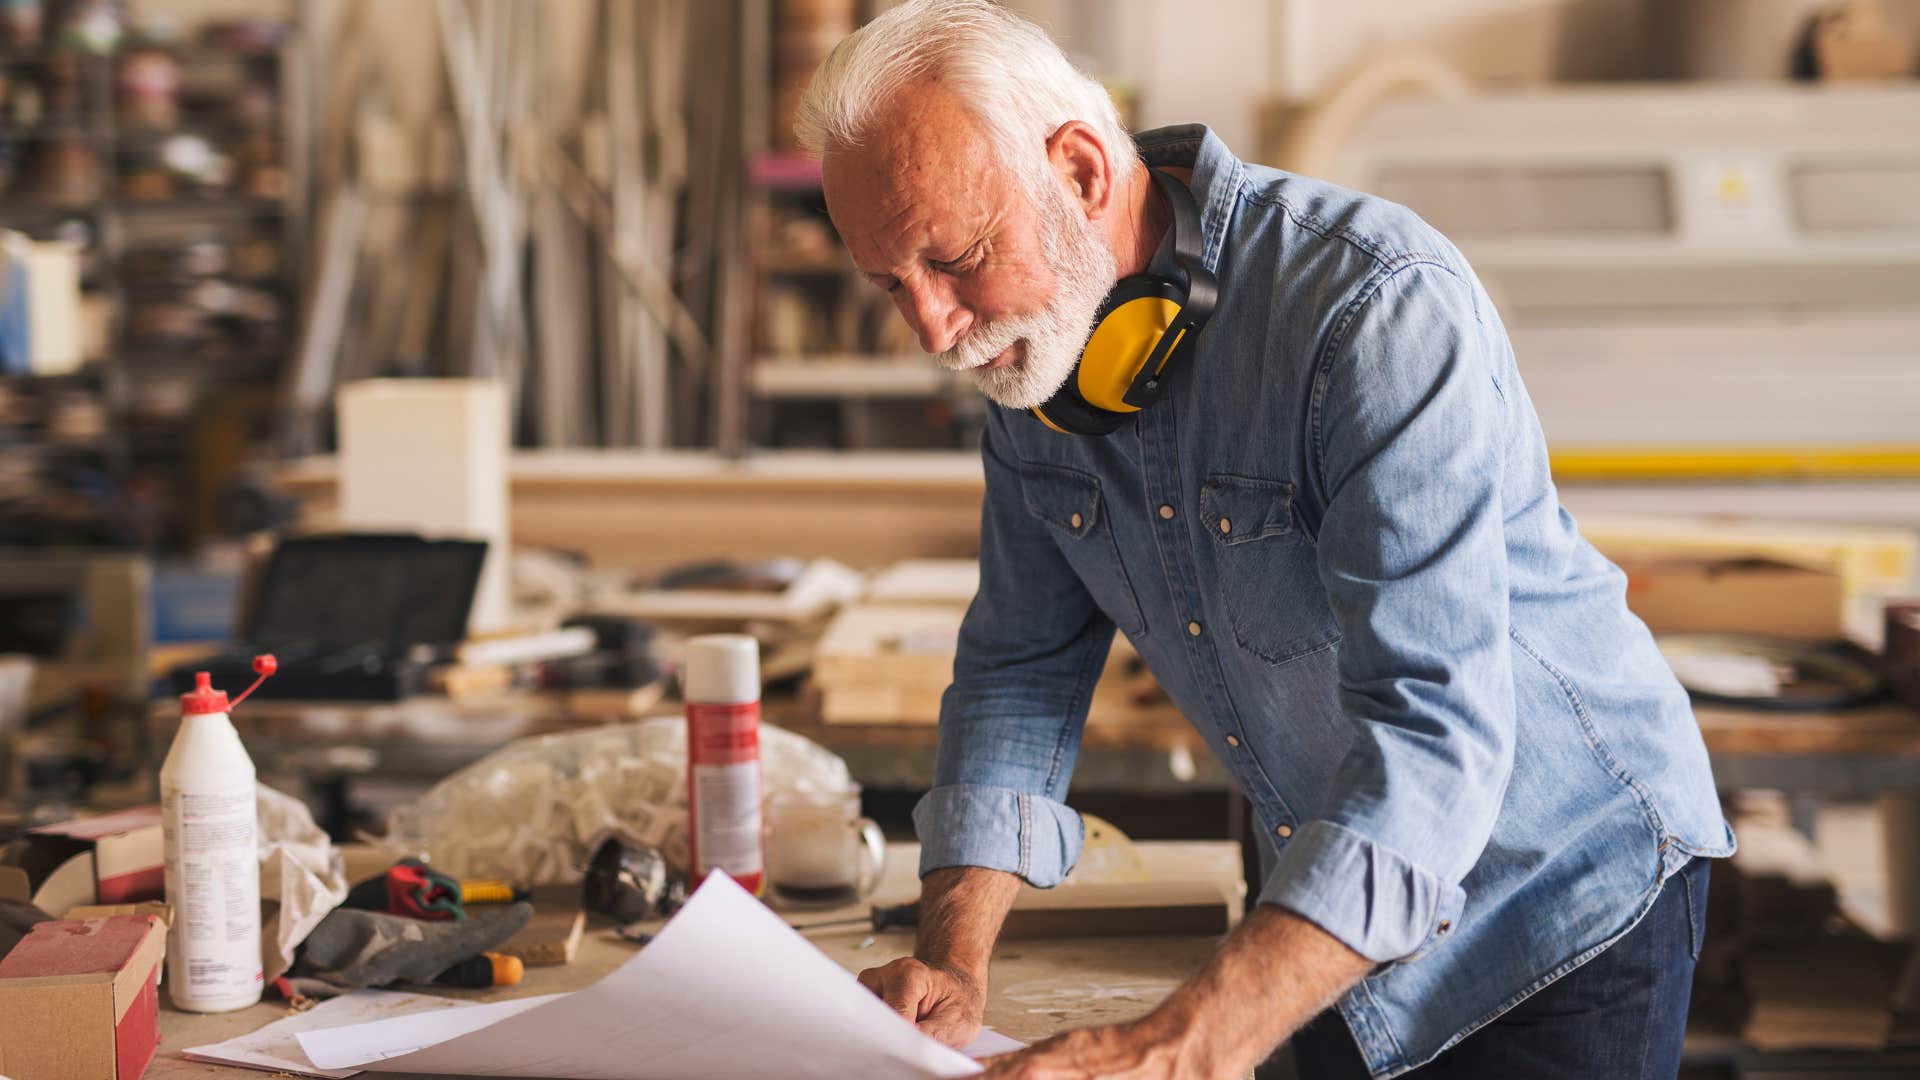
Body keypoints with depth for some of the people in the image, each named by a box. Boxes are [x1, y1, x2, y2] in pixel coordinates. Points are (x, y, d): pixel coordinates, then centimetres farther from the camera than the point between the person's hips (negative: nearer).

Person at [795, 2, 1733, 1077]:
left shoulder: (1382, 307, -29)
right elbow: (1022, 665, 2)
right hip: (1339, 920, 6)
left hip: (1570, 898, -6)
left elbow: (1435, 724, -37)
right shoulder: (1032, 348, -5)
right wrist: (955, 959, -13)